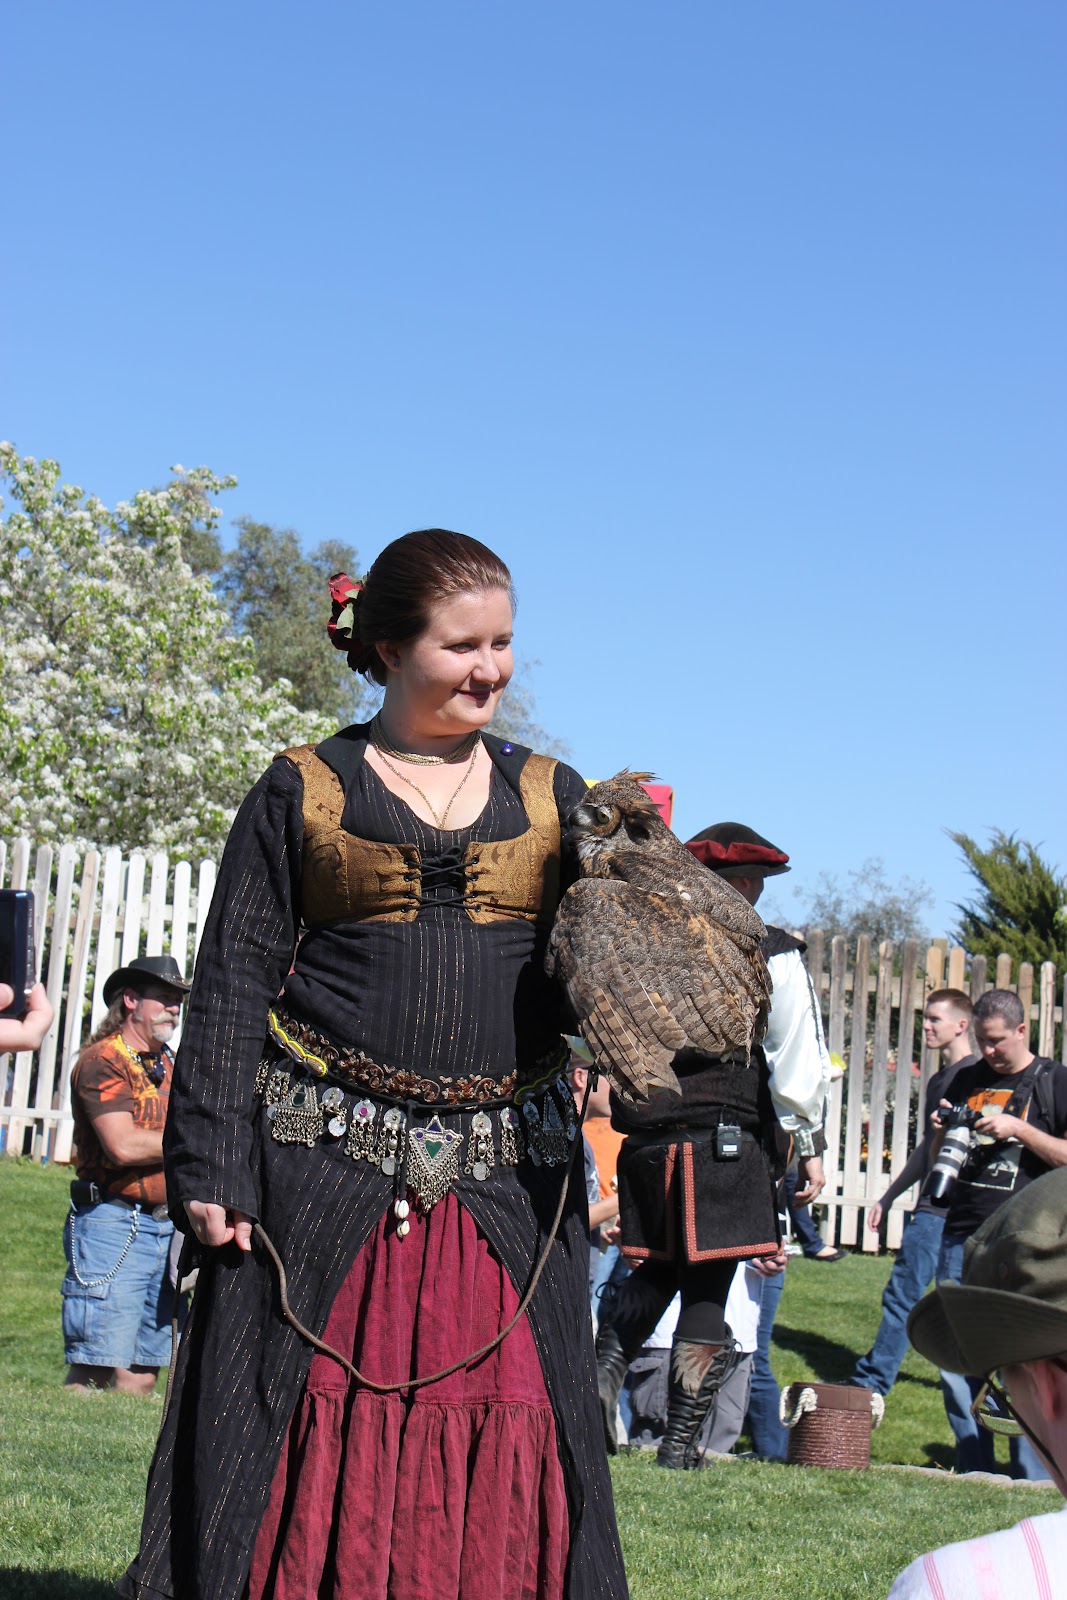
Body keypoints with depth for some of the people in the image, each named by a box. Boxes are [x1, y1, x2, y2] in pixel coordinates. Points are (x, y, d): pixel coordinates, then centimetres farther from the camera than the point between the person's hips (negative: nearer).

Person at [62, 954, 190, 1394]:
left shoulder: (168, 1066, 18)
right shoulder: (103, 1061, -7)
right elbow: (124, 1145, -18)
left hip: (167, 1225, 8)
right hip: (113, 1224, -8)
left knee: (142, 1375, 7)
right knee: (94, 1372, -10)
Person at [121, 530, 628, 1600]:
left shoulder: (551, 796, 12)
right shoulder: (302, 791, 6)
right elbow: (232, 984, 3)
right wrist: (210, 1161, -6)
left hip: (504, 1177, 2)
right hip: (325, 1165, -2)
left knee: (498, 1434, 0)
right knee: (311, 1439, 0)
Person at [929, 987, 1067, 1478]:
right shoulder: (967, 1080, 16)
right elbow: (940, 1161, 24)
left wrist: (1018, 1129, -13)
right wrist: (944, 1134, 2)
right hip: (961, 1239, 5)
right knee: (956, 1369, 4)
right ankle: (973, 1479, 14)